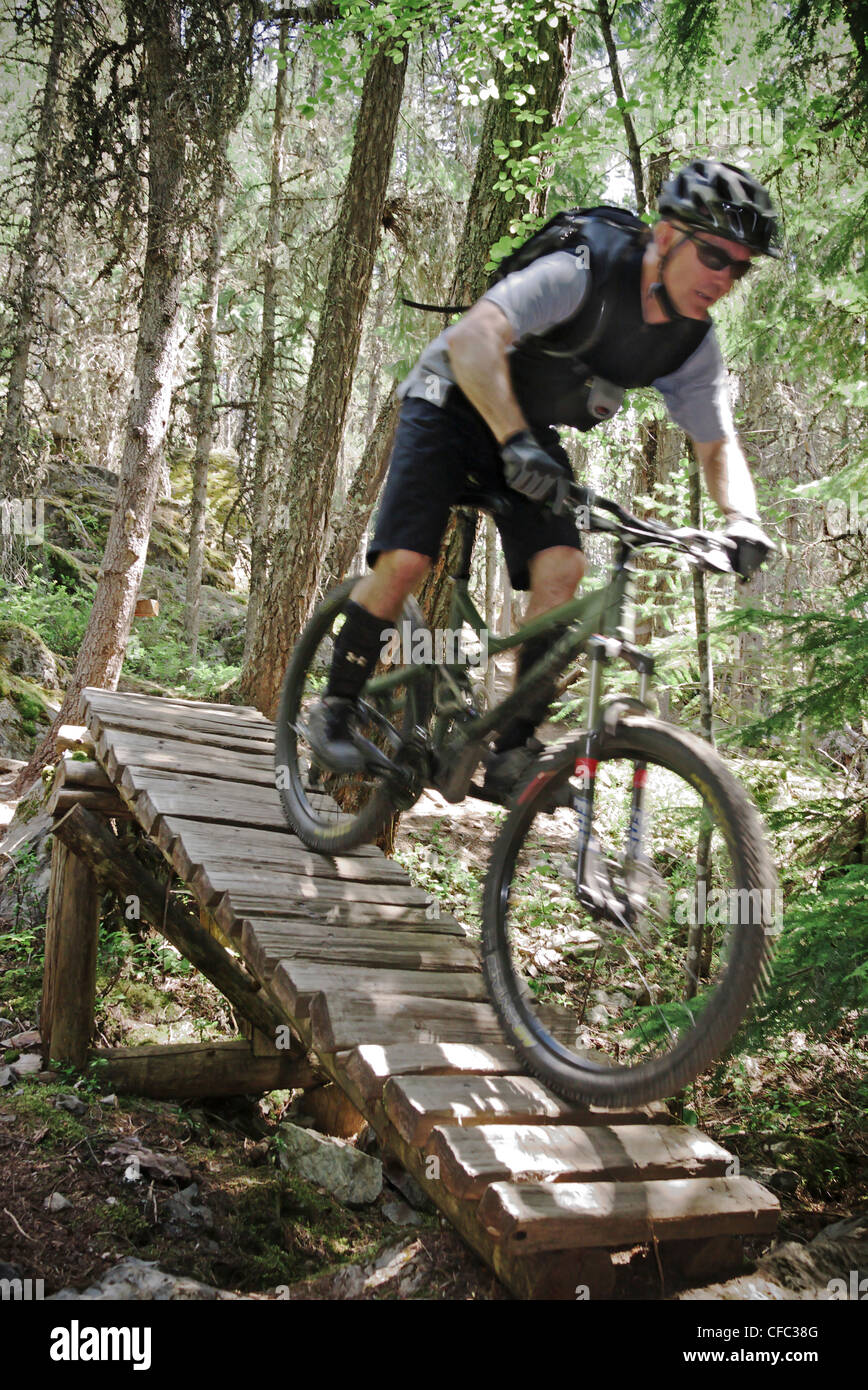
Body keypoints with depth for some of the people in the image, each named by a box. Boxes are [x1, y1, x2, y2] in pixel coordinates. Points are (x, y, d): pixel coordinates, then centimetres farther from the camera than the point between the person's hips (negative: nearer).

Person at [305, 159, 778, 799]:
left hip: (534, 433, 5)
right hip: (455, 404, -5)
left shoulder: (694, 344, -11)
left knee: (561, 566, -17)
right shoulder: (579, 274, -30)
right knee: (404, 561, -18)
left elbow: (719, 445, -2)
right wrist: (515, 442, -55)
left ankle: (514, 752, -11)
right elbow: (472, 338, -42)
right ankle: (336, 709, 5)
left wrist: (742, 519, -22)